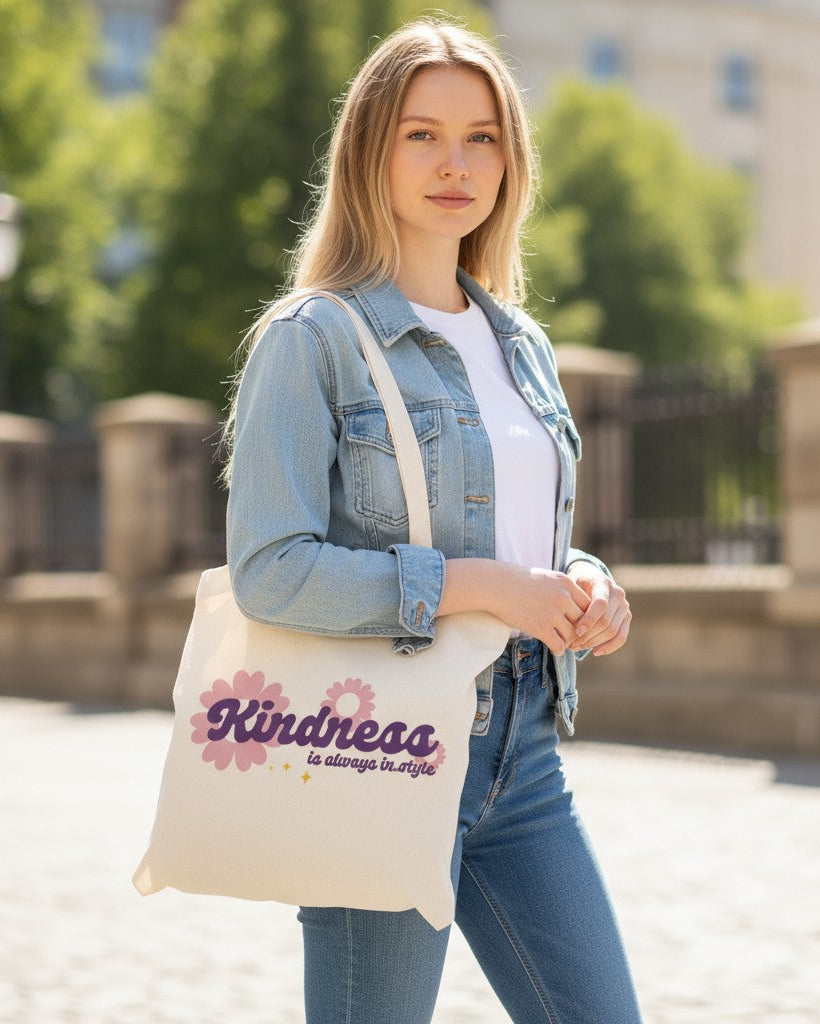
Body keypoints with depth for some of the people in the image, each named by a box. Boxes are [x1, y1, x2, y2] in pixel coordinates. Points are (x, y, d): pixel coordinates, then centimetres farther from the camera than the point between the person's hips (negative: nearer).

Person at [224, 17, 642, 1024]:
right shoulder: (313, 337, -7)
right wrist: (474, 585, -19)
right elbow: (268, 570, -16)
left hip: (522, 748, 7)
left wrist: (586, 584, 0)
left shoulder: (521, 344, 14)